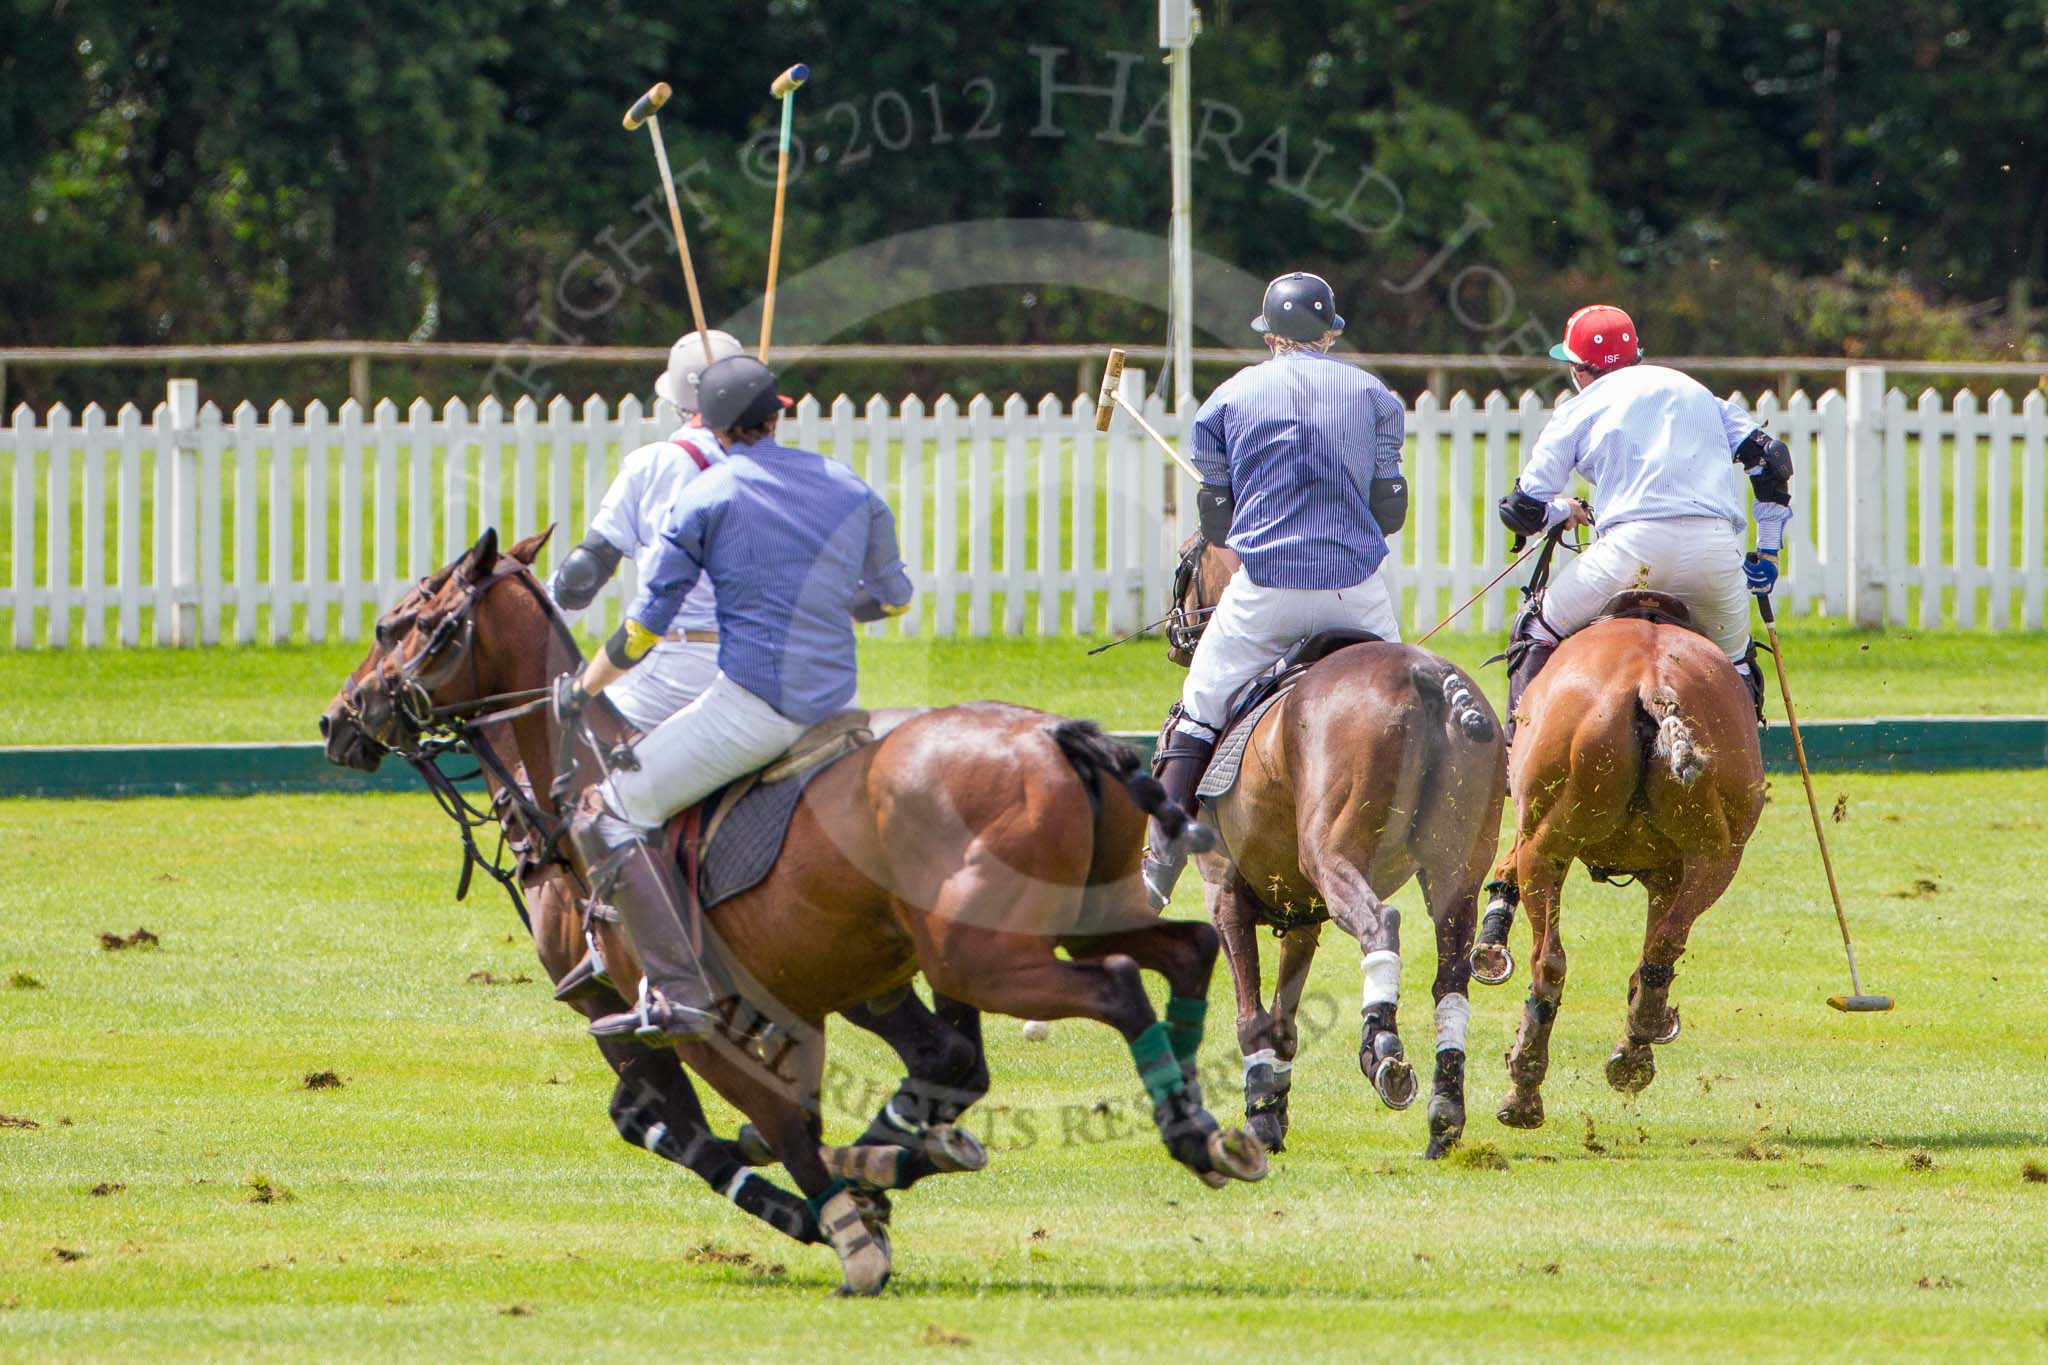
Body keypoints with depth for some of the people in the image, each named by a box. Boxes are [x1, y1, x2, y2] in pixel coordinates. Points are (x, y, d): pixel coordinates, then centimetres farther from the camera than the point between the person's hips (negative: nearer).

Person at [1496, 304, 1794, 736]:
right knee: (1735, 665, 24)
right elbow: (1772, 457, 18)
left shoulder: (1580, 409, 17)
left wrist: (1564, 511, 37)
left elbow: (1523, 512, 13)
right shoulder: (1695, 392, 27)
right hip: (1716, 547, 3)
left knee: (1536, 632, 16)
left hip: (1633, 546, -3)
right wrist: (1768, 551, 24)